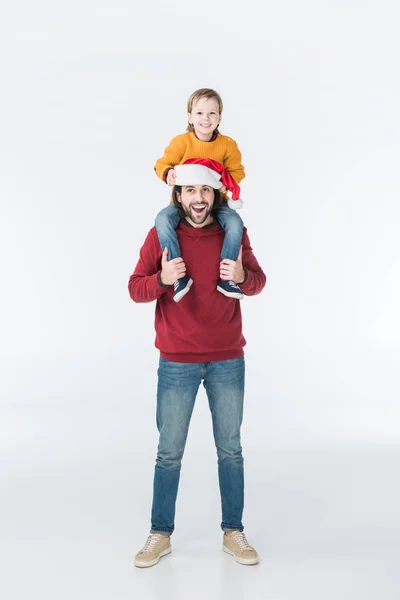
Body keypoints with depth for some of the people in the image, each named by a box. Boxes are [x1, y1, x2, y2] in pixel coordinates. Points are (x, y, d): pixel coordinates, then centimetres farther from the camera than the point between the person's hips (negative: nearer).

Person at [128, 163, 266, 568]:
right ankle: (160, 534, 21)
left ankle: (233, 532, 24)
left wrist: (241, 276, -16)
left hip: (228, 360, 2)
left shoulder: (234, 232, 0)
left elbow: (257, 283, 6)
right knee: (169, 453, 6)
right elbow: (135, 289, -3)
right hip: (177, 363, -1)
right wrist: (162, 279, -24)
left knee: (230, 450, 11)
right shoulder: (161, 234, -4)